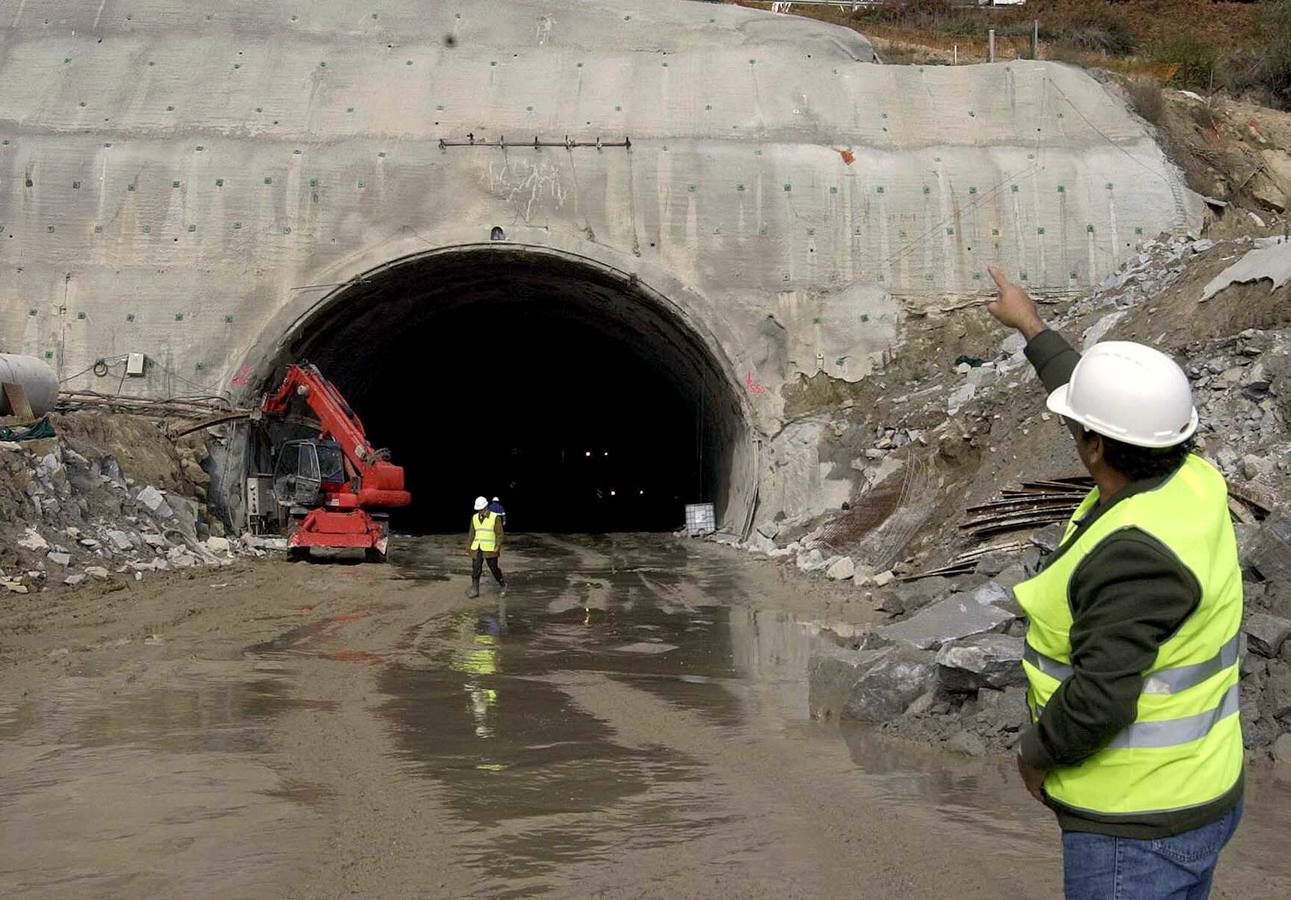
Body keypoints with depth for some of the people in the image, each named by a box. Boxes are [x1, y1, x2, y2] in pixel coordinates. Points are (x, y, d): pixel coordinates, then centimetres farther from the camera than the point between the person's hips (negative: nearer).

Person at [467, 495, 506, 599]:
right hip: (477, 549, 4)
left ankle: (502, 584, 26)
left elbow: (499, 534, -9)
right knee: (475, 569, -2)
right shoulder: (475, 518, 5)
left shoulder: (495, 517, -9)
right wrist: (468, 546, 7)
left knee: (494, 568, 4)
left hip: (490, 549, -4)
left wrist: (498, 547, -17)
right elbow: (471, 534, 10)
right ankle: (475, 590, 3)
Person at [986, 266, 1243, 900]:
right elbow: (1119, 412, 15)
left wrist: (1035, 754, -11)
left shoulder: (1136, 552, -30)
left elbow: (1099, 700, -32)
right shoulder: (1191, 482, -3)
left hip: (1137, 828, -9)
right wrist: (1030, 326, 25)